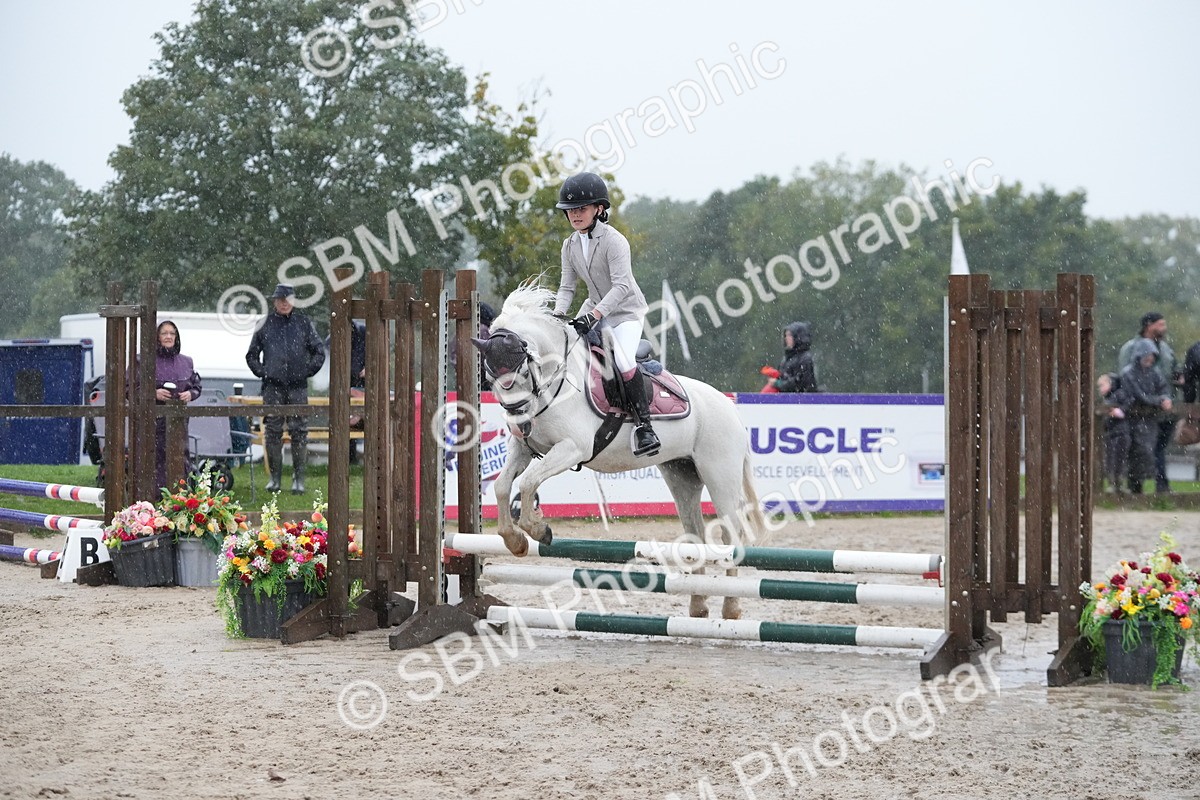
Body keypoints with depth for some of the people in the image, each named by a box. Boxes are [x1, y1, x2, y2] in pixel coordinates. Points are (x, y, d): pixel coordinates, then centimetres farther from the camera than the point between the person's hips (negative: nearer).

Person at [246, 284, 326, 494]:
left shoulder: (303, 323, 8)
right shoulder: (265, 325, 9)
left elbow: (319, 351, 11)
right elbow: (252, 354, 16)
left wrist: (308, 371, 1)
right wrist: (261, 372, 3)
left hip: (298, 386, -1)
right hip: (272, 386, 1)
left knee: (299, 431, -3)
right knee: (273, 431, 2)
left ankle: (298, 479, 2)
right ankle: (275, 477, 8)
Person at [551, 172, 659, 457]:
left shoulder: (613, 240, -20)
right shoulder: (570, 245, 2)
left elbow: (622, 286, -28)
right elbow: (567, 287, 4)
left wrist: (594, 315, -37)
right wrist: (557, 316, -16)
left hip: (626, 309, -8)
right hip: (594, 309, 8)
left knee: (624, 359, -28)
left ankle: (643, 424, -23)